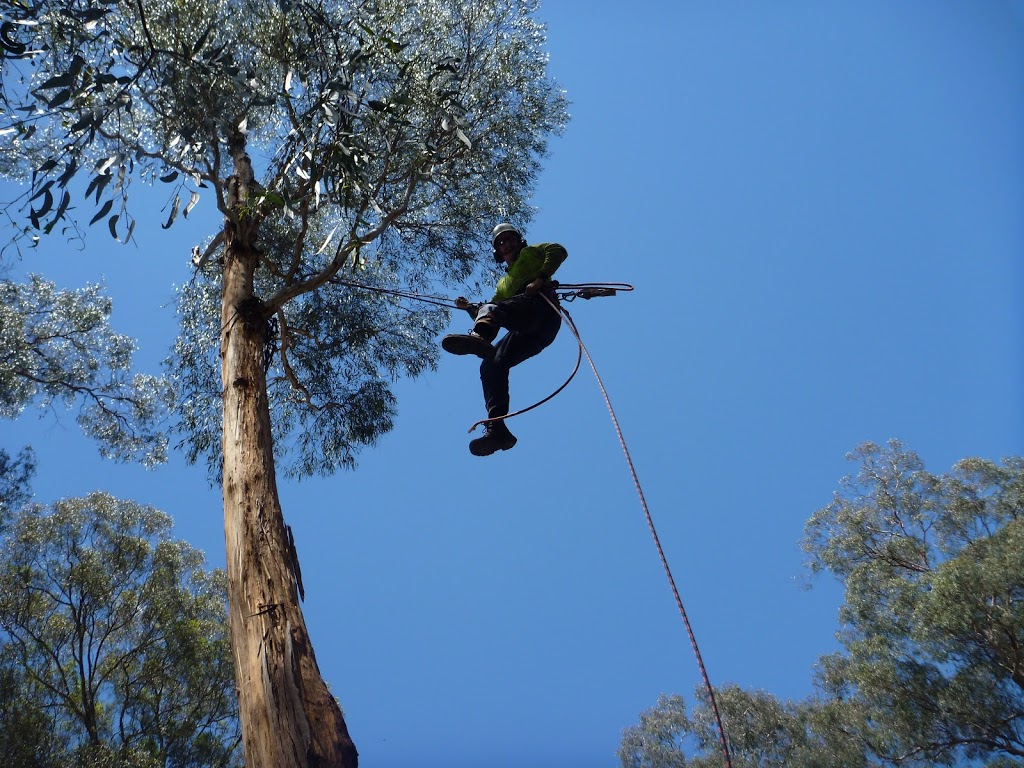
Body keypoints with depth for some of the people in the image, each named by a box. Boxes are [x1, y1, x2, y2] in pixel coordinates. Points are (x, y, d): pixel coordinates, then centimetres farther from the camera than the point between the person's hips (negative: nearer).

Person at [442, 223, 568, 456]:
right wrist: (470, 308, 19)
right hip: (528, 333, 6)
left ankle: (478, 337, -65)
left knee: (490, 309, -28)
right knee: (490, 365, -14)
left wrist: (541, 278, -9)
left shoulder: (530, 253, 26)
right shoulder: (503, 284, 42)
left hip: (541, 308, -6)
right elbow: (490, 317, 35)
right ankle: (497, 428, -25)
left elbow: (558, 250, 5)